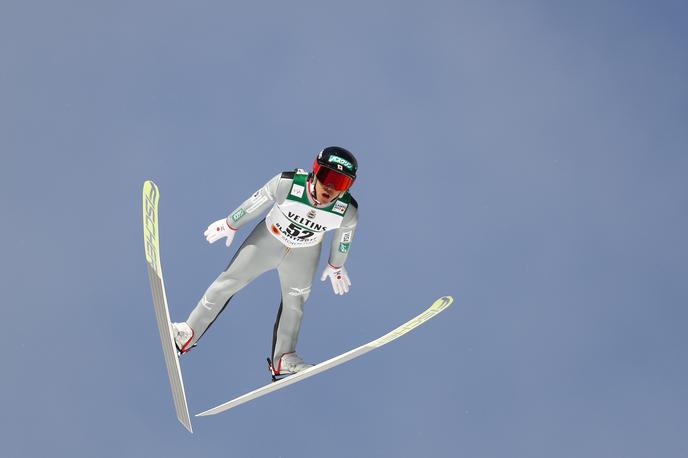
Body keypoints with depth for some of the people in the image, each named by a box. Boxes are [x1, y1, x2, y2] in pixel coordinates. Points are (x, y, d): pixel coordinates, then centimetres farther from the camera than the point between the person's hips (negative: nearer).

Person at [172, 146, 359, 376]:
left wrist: (336, 266, 11)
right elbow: (255, 203, -18)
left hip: (304, 254, 1)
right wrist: (230, 225, -2)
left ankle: (283, 358, 30)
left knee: (294, 304, 13)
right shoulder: (287, 183, -37)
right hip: (269, 239, -1)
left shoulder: (348, 211, -30)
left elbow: (343, 239, -7)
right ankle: (189, 333, 14)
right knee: (229, 281, 1)